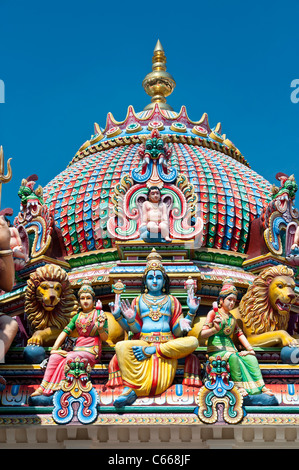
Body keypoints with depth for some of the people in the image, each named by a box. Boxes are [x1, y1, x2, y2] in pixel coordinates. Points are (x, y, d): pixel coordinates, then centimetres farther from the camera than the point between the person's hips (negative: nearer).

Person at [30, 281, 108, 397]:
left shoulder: (99, 314, 0)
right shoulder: (77, 316, 14)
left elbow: (105, 338, -1)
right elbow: (65, 332, 8)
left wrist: (100, 328, -23)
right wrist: (54, 348, -4)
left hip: (92, 350, -5)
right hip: (78, 348, 5)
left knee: (70, 358, -31)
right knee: (55, 356, -17)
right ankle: (43, 388, -16)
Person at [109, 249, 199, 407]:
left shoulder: (171, 301, 19)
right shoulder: (138, 301, 18)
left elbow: (179, 330, 10)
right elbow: (135, 329, 7)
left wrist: (191, 312, -2)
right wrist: (118, 316, -8)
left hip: (168, 343, 1)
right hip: (143, 341, -1)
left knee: (192, 342, -31)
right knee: (121, 347, -34)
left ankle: (149, 351, -27)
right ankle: (130, 388, -37)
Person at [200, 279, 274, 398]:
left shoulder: (232, 318, 21)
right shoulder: (213, 313, 2)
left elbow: (239, 334, 16)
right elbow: (203, 334, -7)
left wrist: (250, 349, 2)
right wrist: (215, 329, -27)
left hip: (230, 348, 6)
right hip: (216, 349, -6)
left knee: (251, 358, -19)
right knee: (232, 357, -36)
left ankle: (261, 387, -25)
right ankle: (239, 386, -34)